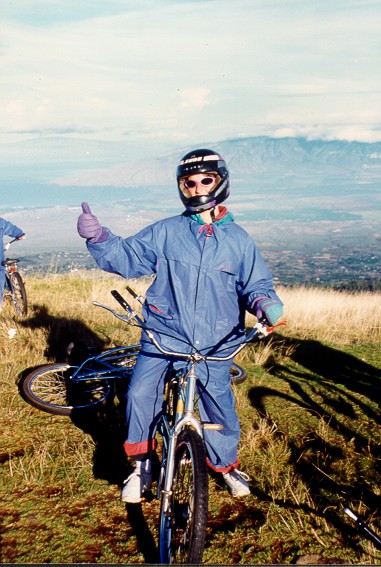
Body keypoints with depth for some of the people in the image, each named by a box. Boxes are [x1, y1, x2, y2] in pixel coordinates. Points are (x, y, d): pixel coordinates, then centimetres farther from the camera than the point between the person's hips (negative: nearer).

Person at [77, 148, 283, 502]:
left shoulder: (239, 241, 6)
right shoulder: (165, 232, 3)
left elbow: (256, 284, 9)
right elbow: (127, 257, 4)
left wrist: (266, 304, -13)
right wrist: (98, 238, -13)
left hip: (215, 344, 1)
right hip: (164, 334, 0)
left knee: (220, 407, 2)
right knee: (139, 393, -16)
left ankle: (226, 464, 32)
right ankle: (141, 464, 7)